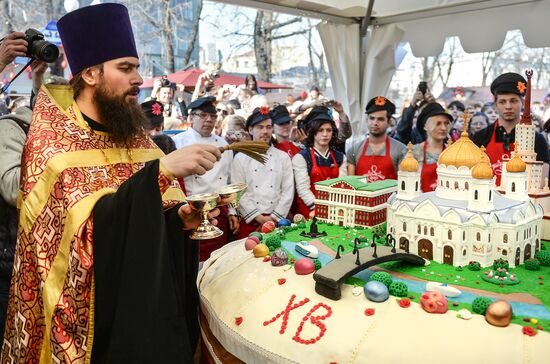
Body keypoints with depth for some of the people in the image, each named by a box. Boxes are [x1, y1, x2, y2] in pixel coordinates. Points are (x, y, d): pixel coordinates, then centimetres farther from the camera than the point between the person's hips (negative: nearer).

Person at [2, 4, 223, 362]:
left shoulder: (135, 137, 3)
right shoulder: (50, 142, -14)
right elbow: (90, 225, -28)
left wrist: (181, 217, -14)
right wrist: (162, 168, -35)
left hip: (150, 294, 5)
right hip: (92, 309, -5)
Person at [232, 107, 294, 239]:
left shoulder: (284, 157, 5)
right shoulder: (240, 158, 1)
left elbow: (288, 191, 2)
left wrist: (273, 217, -6)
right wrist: (258, 217, -9)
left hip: (277, 221, 1)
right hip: (249, 221, -1)